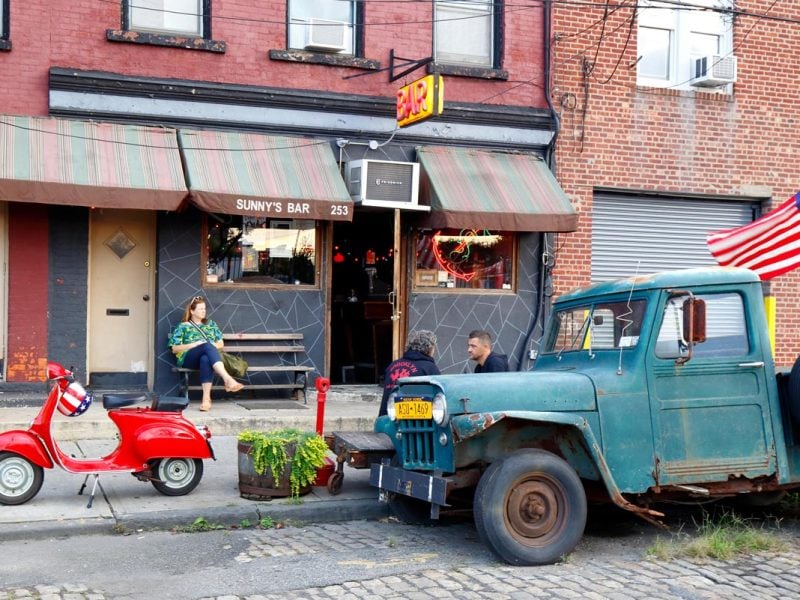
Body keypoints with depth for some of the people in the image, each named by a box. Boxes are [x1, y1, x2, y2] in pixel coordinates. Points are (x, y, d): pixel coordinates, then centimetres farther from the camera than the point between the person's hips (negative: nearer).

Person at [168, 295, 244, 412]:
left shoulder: (210, 324, 25)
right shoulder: (183, 326, 14)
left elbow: (220, 344, 21)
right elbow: (174, 349, 6)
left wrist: (214, 346, -2)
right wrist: (194, 345, -7)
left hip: (207, 356, 2)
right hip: (188, 359, -2)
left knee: (206, 360, -39)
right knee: (207, 345, -36)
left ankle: (206, 398, -53)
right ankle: (228, 379, -56)